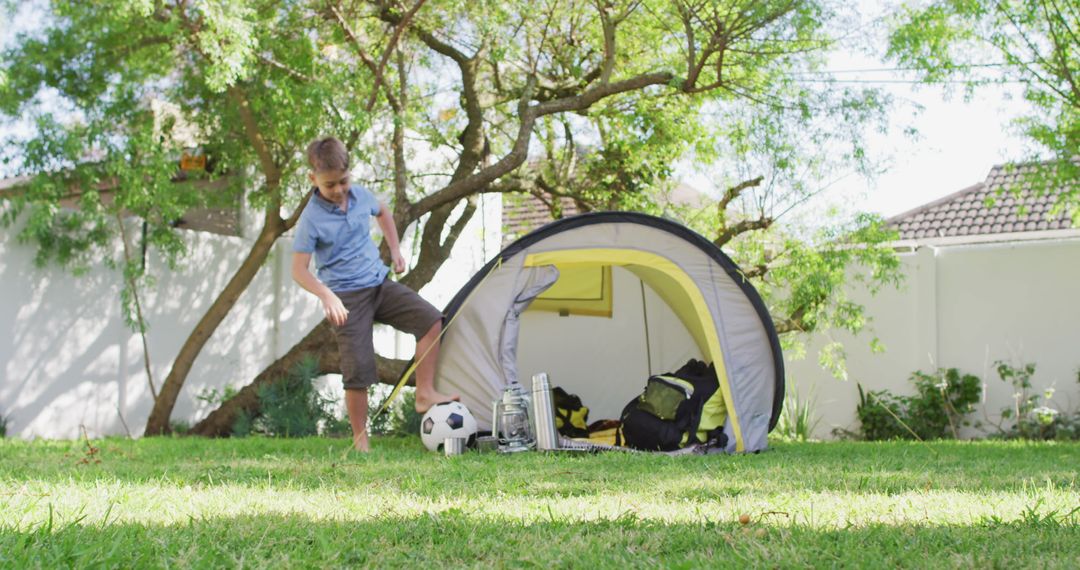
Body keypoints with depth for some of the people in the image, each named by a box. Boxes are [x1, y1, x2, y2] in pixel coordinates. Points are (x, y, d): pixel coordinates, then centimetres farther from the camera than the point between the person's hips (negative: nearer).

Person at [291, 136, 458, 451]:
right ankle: (360, 440, 6)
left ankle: (424, 394, -3)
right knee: (358, 369, -9)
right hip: (347, 298, -6)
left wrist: (395, 251, 19)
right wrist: (327, 295, -30)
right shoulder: (312, 218, -15)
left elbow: (383, 212, 25)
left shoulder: (361, 195, 1)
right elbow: (299, 270, -16)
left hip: (380, 284, 6)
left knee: (431, 319, -8)